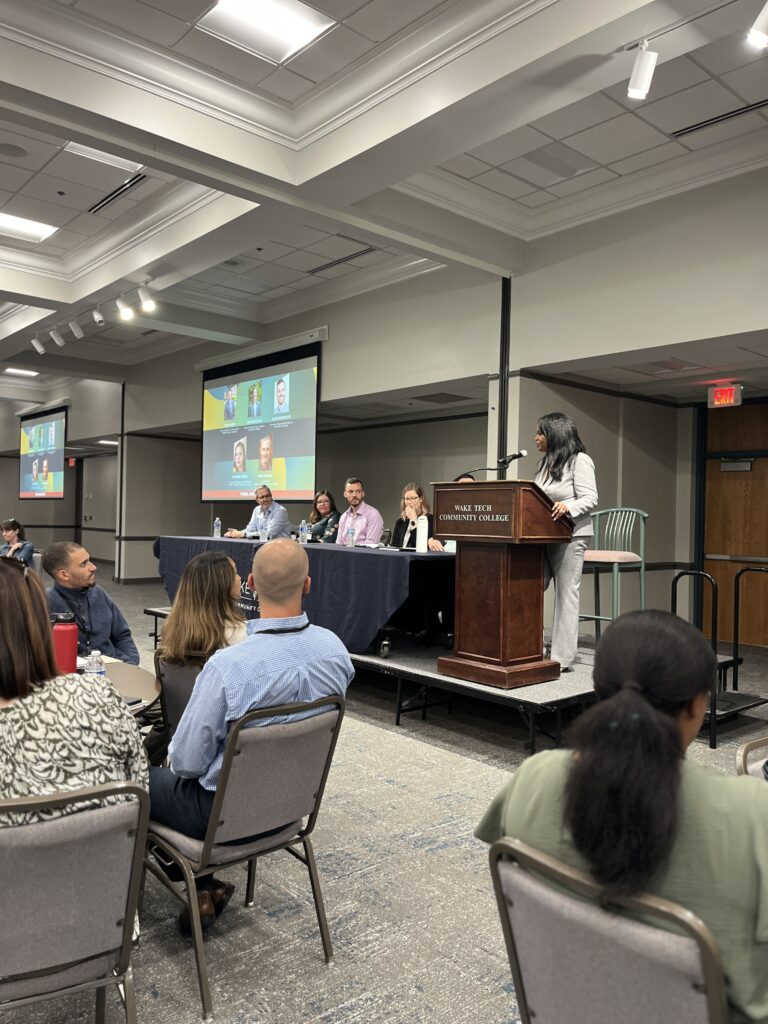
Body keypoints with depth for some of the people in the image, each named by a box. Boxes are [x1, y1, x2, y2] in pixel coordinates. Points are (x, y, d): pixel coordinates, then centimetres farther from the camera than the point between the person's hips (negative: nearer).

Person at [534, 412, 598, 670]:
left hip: (570, 534, -7)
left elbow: (590, 498, -14)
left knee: (566, 593, -3)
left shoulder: (579, 460, -6)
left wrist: (568, 506, -31)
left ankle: (561, 658, 2)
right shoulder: (546, 463, 18)